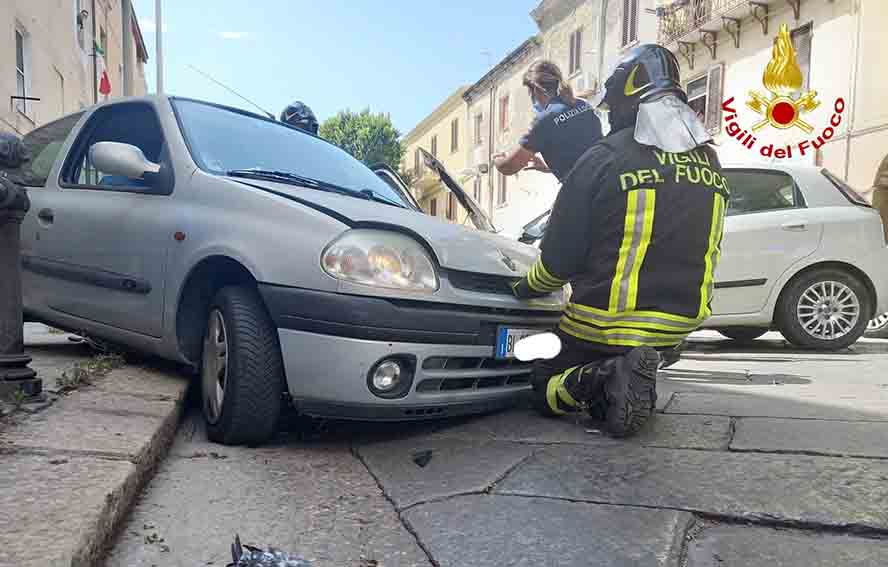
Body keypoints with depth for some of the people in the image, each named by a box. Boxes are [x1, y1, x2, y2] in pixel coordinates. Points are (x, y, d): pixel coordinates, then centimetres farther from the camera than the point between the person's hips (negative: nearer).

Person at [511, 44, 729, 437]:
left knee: (545, 389, 17)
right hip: (684, 318, 6)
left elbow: (559, 258, -11)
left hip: (605, 323, -5)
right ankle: (638, 379, 6)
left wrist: (526, 288, 10)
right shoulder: (709, 162, 4)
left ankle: (599, 380, -15)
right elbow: (700, 251, 15)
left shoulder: (604, 159, -15)